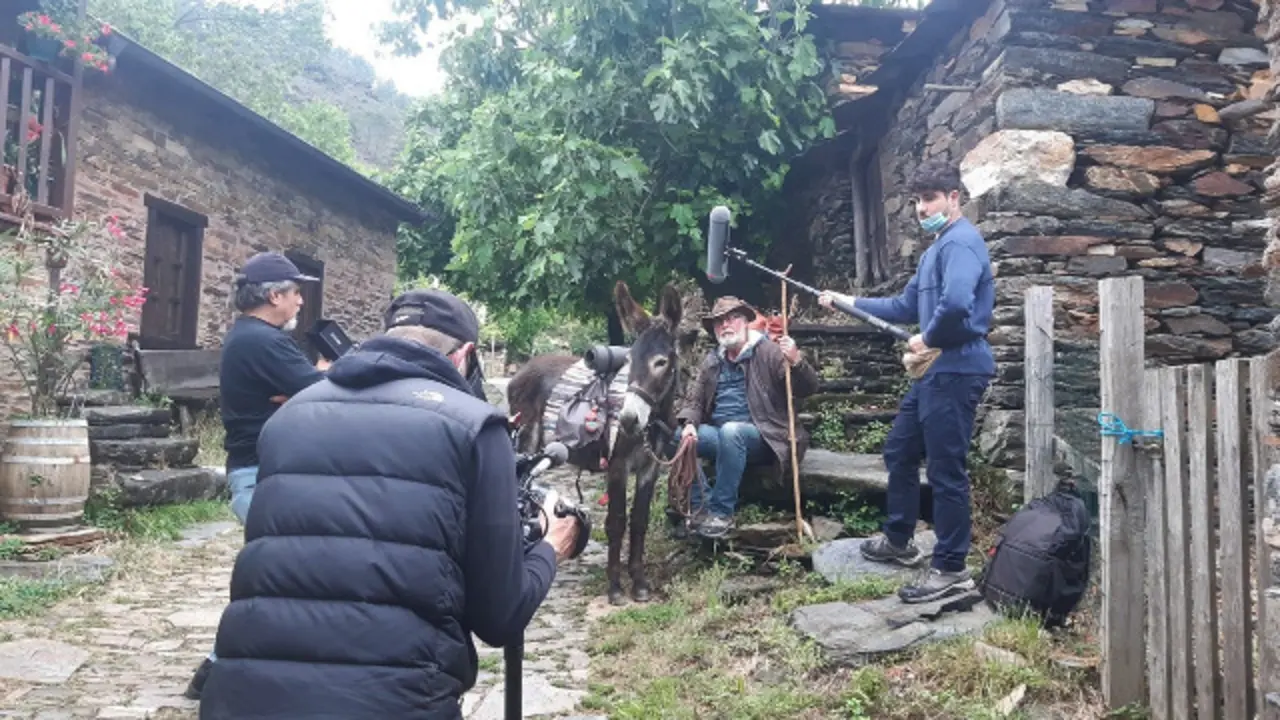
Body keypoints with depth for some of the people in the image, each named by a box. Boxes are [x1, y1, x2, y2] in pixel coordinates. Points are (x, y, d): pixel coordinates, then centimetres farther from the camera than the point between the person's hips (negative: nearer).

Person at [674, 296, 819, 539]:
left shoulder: (769, 352, -4)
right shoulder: (711, 361, 13)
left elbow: (808, 389, -11)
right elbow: (695, 400, 14)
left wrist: (796, 362, -33)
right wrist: (690, 423, -10)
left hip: (761, 437, -5)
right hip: (721, 436, 6)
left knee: (731, 431, -37)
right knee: (678, 436, -19)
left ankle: (722, 512, -27)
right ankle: (698, 508, -13)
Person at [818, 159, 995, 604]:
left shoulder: (960, 242, -15)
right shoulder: (936, 248, 19)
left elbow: (956, 304, -33)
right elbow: (906, 307, 25)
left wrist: (926, 339, -16)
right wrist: (848, 302, 21)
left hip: (956, 370, -11)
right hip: (934, 370, 11)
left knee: (946, 471, -5)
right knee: (899, 452, 19)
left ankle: (951, 570, 6)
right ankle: (900, 541, 34)